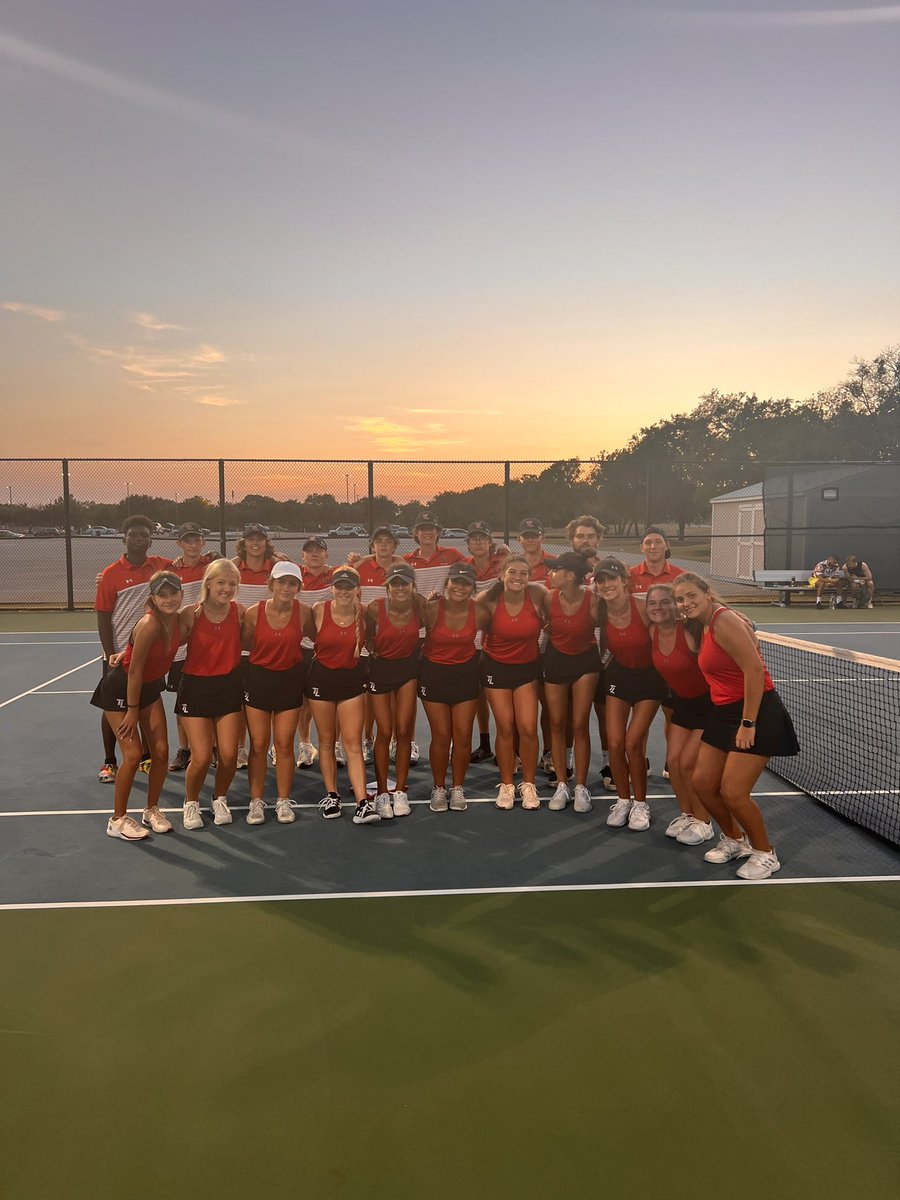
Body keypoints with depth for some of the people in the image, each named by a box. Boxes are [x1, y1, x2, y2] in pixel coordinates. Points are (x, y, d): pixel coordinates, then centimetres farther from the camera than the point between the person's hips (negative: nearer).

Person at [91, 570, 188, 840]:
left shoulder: (179, 621, -10)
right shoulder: (150, 625, -30)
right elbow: (135, 670, -25)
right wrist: (132, 710, -18)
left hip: (149, 686, 7)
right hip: (120, 689, -6)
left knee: (161, 751, 3)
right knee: (133, 754, -8)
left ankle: (151, 810, 23)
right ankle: (117, 820, 9)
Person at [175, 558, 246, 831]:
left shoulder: (239, 611, -5)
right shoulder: (191, 614, -11)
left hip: (230, 686, 2)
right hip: (196, 687, -2)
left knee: (228, 754, -3)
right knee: (201, 757, -6)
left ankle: (220, 800, 28)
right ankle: (191, 803, 24)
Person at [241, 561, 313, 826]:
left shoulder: (303, 611, -12)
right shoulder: (254, 612, -12)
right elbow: (246, 644, 1)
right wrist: (273, 649, -5)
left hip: (290, 680, 0)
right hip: (258, 678, 0)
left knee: (284, 744, 5)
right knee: (258, 744, 4)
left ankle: (284, 801, 19)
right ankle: (256, 801, 18)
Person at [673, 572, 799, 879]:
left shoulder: (724, 621, -18)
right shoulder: (704, 626, 10)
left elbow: (755, 669, -24)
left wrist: (748, 723, -22)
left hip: (755, 712, -9)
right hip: (723, 712, 9)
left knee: (733, 793, -8)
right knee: (702, 783, 8)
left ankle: (765, 854, 17)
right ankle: (734, 839, 32)